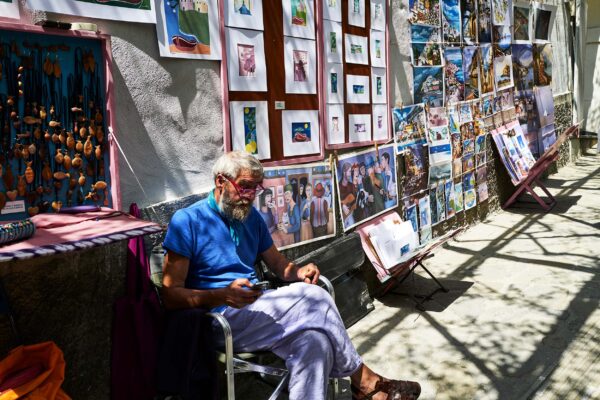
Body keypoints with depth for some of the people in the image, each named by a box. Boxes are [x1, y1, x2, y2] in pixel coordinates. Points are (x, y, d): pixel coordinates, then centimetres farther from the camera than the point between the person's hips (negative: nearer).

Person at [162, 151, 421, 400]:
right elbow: (170, 296, -12)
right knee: (313, 298, -21)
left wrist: (299, 272, -5)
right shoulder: (187, 221, -8)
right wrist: (222, 296, -28)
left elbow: (278, 264, 20)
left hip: (256, 309, 6)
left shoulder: (252, 217, 12)